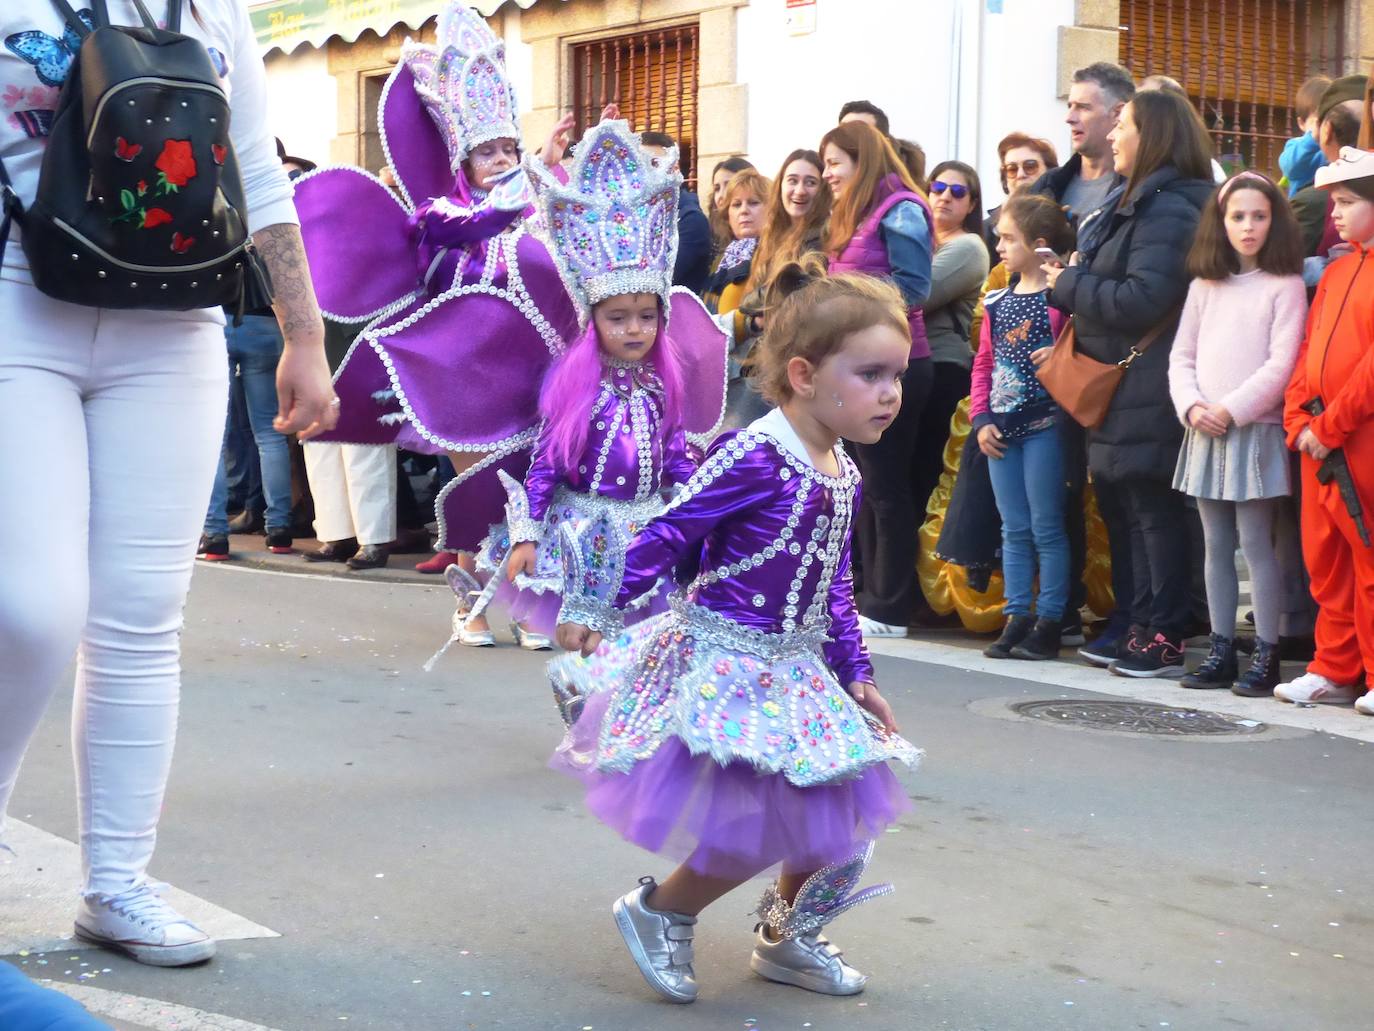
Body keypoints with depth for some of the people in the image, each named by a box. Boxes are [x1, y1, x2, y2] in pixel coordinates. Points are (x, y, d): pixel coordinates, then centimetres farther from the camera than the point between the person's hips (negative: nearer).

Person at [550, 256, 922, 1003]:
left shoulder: (843, 474, 6)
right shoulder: (753, 458, -21)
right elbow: (667, 535, -19)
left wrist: (854, 674, 16)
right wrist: (598, 616, -18)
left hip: (795, 673, 9)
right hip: (725, 663, -9)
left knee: (838, 818, 13)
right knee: (754, 829, -8)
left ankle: (788, 938, 37)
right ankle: (659, 912, 18)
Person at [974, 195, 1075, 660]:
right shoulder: (997, 302, 13)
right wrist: (980, 418, 7)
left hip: (1044, 424, -6)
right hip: (1002, 428, 7)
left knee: (1046, 528, 0)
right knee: (1014, 530, 10)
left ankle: (1049, 623, 6)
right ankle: (1017, 619, 15)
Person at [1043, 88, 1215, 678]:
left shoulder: (1168, 209, -13)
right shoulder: (1143, 204, 20)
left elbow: (1142, 298, -21)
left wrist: (1067, 285, -10)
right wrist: (1071, 343, 14)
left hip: (1147, 395, -10)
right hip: (1117, 387, 10)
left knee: (1151, 513, -6)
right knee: (1120, 508, 12)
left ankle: (1164, 641, -2)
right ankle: (1137, 629, 18)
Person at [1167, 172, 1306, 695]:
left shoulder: (1284, 286, -3)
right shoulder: (1204, 286, 12)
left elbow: (1282, 363, -11)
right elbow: (1181, 356, 10)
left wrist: (1231, 409, -15)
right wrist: (1191, 406, -7)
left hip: (1256, 431, -5)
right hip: (1205, 434, 5)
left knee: (1256, 543, -5)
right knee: (1216, 546, 9)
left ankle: (1266, 654, 0)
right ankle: (1221, 650, 15)